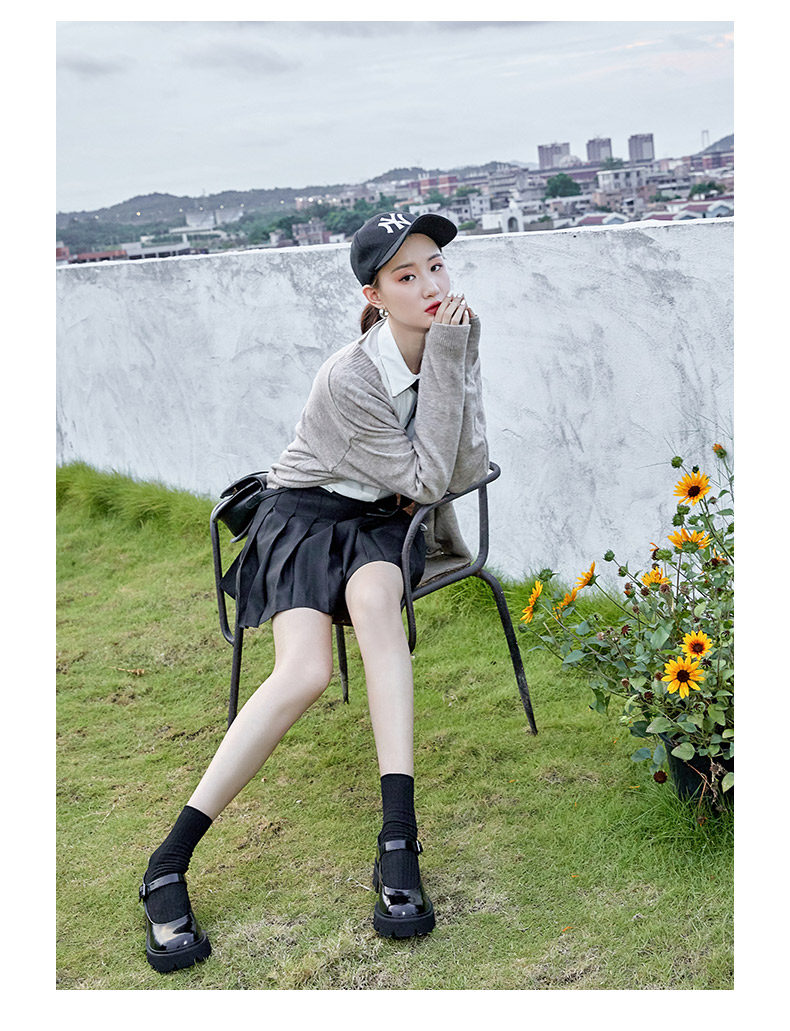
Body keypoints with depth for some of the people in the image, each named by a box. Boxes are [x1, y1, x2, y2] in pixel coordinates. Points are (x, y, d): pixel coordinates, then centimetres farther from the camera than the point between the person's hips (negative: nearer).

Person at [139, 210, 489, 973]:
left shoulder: (452, 345, -2)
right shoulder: (348, 378, -21)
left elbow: (465, 471, -2)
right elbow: (426, 479, -19)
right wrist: (445, 363, -22)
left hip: (382, 519, 4)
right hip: (305, 513, -4)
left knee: (374, 595, -35)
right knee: (305, 672, -30)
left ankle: (398, 844, -39)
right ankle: (168, 865, -20)